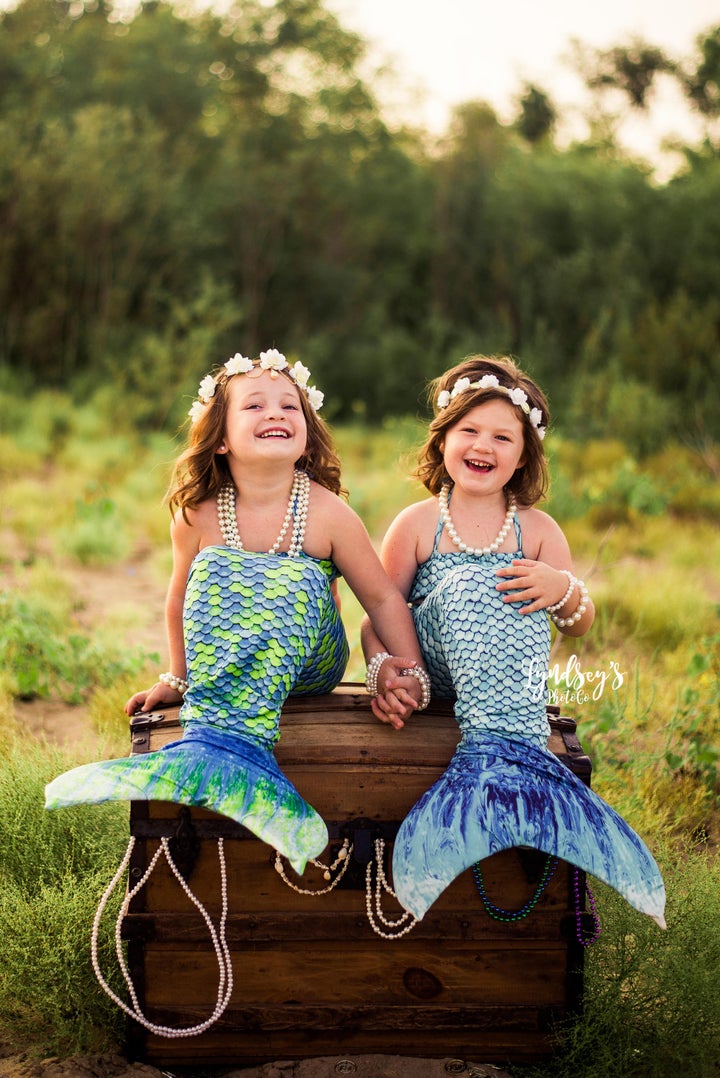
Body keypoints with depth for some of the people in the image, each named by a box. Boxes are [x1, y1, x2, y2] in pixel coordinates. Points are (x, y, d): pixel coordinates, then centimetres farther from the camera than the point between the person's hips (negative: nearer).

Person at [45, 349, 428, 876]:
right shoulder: (197, 518, -9)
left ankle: (229, 736, -46)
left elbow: (383, 598, -7)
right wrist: (177, 679, 13)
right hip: (226, 657, 2)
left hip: (307, 664, -1)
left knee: (297, 578, -32)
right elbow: (180, 602, 7)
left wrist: (413, 671, -17)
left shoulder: (328, 513, -14)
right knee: (212, 570, -26)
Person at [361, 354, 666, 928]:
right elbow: (378, 617, 4)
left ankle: (495, 748, -33)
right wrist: (383, 666, -18)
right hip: (437, 682, -1)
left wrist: (565, 589, -10)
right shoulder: (418, 524, 6)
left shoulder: (538, 530, 10)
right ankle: (510, 748, -35)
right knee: (464, 587, -28)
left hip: (519, 693, 1)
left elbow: (582, 625, 13)